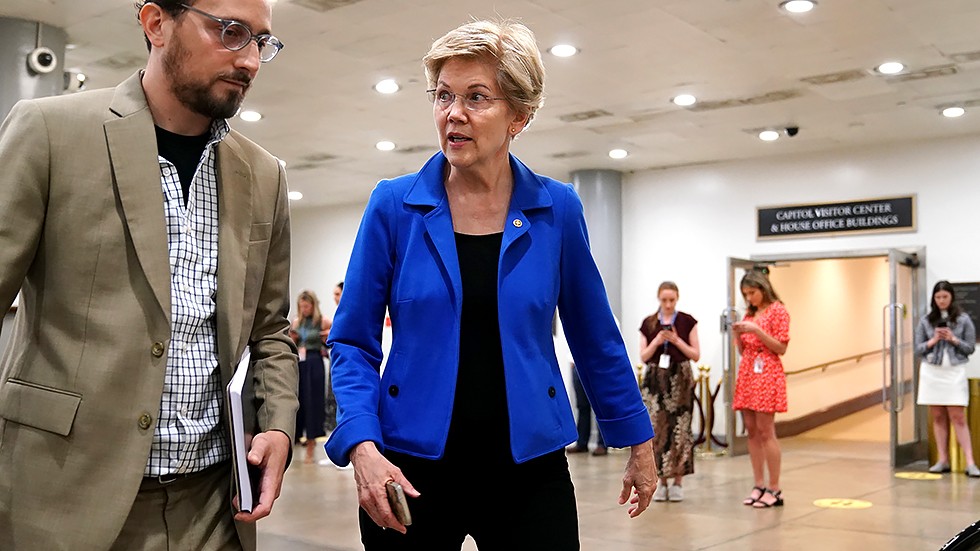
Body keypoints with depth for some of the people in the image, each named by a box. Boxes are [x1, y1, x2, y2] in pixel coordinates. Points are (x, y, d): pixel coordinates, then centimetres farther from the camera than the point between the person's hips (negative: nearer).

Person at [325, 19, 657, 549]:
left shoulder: (557, 209, -1)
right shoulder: (394, 206, -4)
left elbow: (596, 341, 9)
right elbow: (353, 342, -1)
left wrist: (639, 444, 14)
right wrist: (362, 446, -15)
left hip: (529, 473, 1)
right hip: (412, 473, 0)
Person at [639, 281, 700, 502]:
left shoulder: (687, 321, 4)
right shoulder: (648, 323, 8)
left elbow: (696, 355, 3)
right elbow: (643, 356, 7)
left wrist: (677, 341, -11)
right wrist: (656, 341, -9)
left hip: (680, 378, -1)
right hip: (655, 379, 1)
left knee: (679, 429, -5)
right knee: (656, 429, -3)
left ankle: (678, 481, 5)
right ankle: (661, 481, 8)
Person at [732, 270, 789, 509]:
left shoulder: (777, 310, -3)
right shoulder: (749, 313, 17)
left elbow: (781, 348, -9)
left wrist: (756, 330, -16)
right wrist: (738, 334, 0)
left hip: (767, 374, -7)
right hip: (747, 373, 7)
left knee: (765, 432, -9)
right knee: (752, 431, 4)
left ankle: (775, 489, -4)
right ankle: (759, 485, 9)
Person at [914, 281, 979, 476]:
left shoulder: (963, 319, 2)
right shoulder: (926, 321, 6)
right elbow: (918, 350, 6)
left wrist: (953, 339, -12)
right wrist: (933, 340, -10)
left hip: (955, 372, -2)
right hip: (931, 371, 2)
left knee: (958, 417, -7)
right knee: (938, 417, 5)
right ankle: (943, 461, 10)